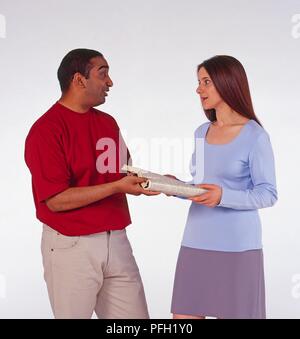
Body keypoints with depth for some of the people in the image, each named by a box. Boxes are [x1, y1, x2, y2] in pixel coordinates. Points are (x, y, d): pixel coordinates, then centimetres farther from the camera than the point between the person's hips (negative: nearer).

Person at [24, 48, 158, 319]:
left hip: (116, 242, 7)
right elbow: (56, 200, -17)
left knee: (136, 315, 8)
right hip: (72, 246, -6)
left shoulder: (108, 122, 12)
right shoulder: (46, 130, -12)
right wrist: (116, 186, -23)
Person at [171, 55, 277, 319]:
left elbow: (268, 194, -10)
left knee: (232, 314, 4)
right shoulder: (201, 132, 11)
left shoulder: (255, 136, -9)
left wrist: (223, 196, -23)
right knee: (184, 315, 6)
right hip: (196, 242, 6)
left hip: (236, 245, -6)